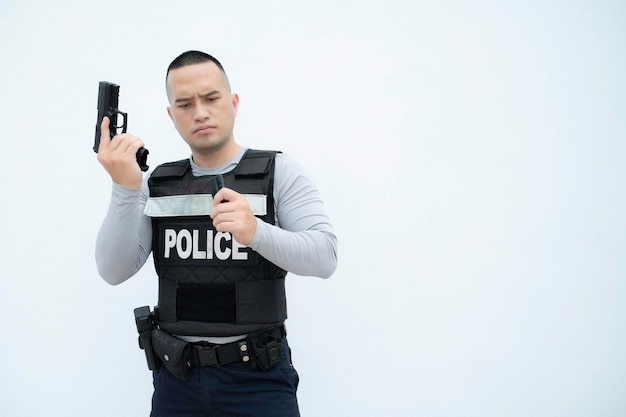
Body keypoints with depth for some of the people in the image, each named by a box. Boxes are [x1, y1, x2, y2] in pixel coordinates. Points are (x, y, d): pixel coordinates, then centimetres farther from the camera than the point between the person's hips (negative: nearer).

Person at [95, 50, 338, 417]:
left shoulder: (278, 171, -6)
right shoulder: (157, 184, 4)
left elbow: (325, 257, -16)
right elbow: (115, 271, -6)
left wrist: (256, 231, -33)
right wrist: (126, 188, -20)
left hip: (257, 377, -3)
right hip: (176, 377, 3)